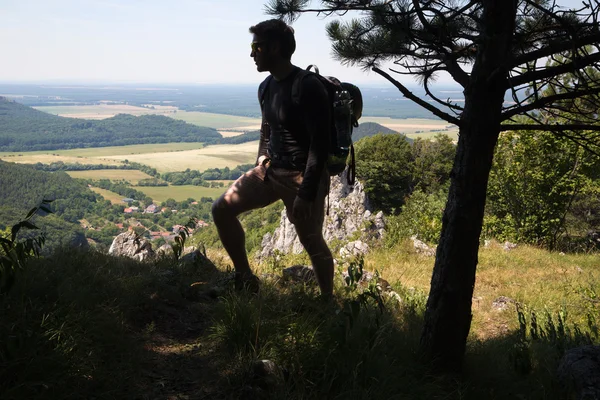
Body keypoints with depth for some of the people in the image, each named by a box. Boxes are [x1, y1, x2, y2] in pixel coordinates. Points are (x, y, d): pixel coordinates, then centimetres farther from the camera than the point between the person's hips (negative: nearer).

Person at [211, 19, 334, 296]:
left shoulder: (308, 87, -19)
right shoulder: (266, 87, 7)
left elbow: (320, 144, -22)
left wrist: (306, 193, -23)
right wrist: (259, 171, 18)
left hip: (302, 176, -8)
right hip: (270, 170, 8)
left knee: (312, 244, 3)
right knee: (222, 209, 0)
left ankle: (328, 301, 24)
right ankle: (245, 277, 12)